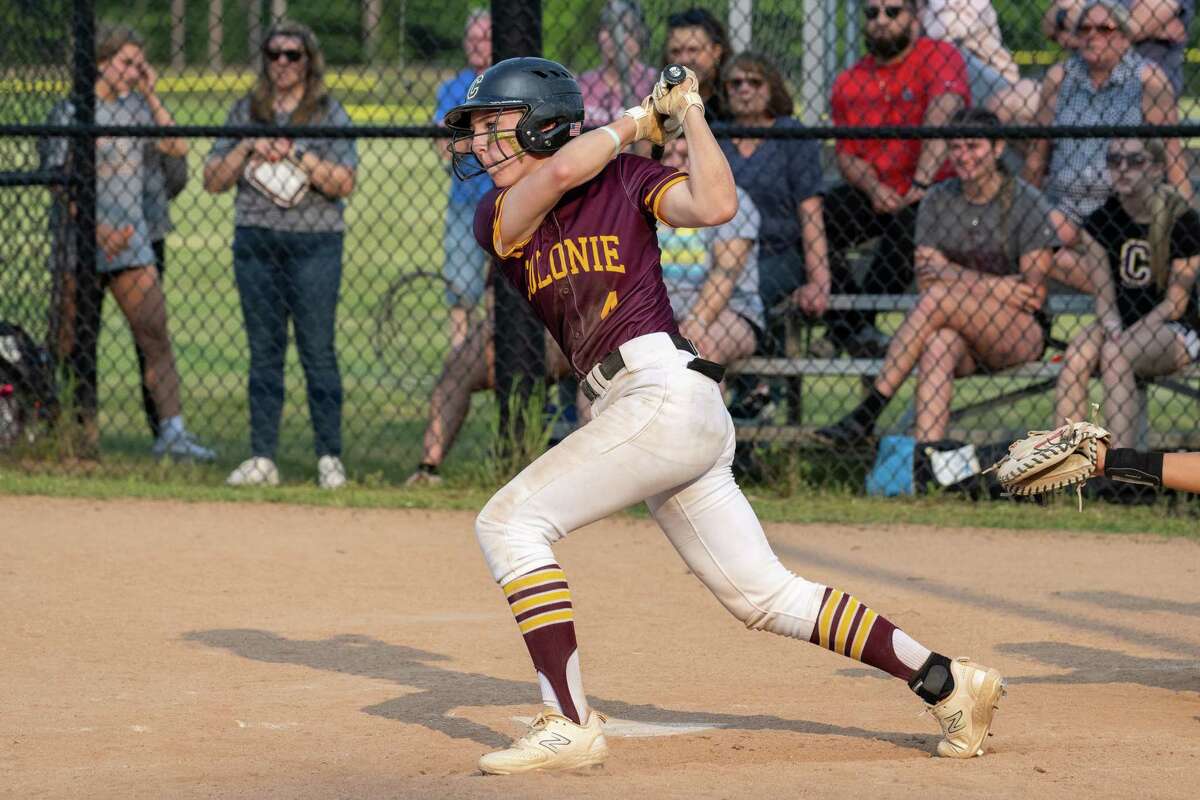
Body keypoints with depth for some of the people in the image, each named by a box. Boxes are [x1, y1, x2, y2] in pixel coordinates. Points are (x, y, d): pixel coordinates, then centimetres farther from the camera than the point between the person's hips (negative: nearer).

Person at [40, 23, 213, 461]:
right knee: (71, 340, 0)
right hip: (80, 242, -5)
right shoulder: (71, 111, -6)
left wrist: (151, 94, 1)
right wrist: (97, 228, -19)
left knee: (155, 333, -3)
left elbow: (177, 147, 6)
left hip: (130, 238, 5)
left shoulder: (135, 106, 11)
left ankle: (172, 430, -6)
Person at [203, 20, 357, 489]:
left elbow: (344, 183, -6)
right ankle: (262, 458, 7)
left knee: (317, 350, -6)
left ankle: (330, 457, -2)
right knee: (263, 351, 5)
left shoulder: (329, 114, 4)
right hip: (255, 240, 3)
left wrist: (296, 153, -15)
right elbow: (213, 181, 9)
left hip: (314, 243, -3)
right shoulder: (245, 113, 13)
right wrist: (248, 148, -6)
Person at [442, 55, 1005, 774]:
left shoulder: (624, 179, 2)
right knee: (765, 598, 7)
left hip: (666, 393, -7)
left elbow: (715, 205, -16)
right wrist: (641, 120, 2)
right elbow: (562, 170, -7)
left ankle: (571, 725, -17)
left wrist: (686, 113, -6)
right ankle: (948, 683, 12)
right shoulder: (498, 219, 14)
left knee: (510, 521, -15)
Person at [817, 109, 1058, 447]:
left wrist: (956, 275, -10)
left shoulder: (1027, 202, -1)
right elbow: (925, 278, 0)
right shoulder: (938, 201, 11)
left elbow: (1034, 293, -7)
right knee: (940, 342, -34)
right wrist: (1003, 287, -13)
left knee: (941, 295, -29)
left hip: (1022, 337, -3)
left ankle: (869, 410, -30)